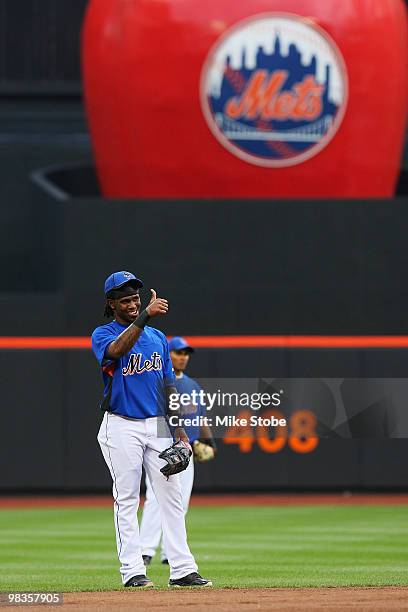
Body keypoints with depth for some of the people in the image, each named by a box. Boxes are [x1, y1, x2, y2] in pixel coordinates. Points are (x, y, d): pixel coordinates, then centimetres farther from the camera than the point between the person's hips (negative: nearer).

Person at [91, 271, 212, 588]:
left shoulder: (157, 337, 15)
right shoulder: (103, 335, -1)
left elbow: (168, 386, 17)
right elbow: (117, 350, -27)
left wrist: (179, 428, 9)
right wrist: (144, 317, -35)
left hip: (157, 426, 5)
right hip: (121, 428, -5)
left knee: (171, 496, 0)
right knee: (127, 499, -4)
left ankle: (182, 568, 0)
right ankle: (132, 570, -3)